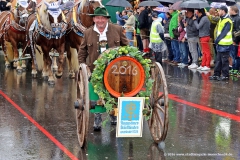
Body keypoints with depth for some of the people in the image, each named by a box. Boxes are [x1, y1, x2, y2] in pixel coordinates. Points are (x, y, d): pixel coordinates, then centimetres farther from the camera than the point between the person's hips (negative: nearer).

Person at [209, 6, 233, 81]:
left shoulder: (227, 21, -15)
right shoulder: (221, 19, 15)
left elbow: (224, 32, -19)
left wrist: (217, 40, -15)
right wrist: (217, 40, 7)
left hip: (225, 44, -9)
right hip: (220, 43, 9)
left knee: (224, 60, -2)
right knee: (218, 60, 12)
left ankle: (225, 75, 5)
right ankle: (216, 74, 18)